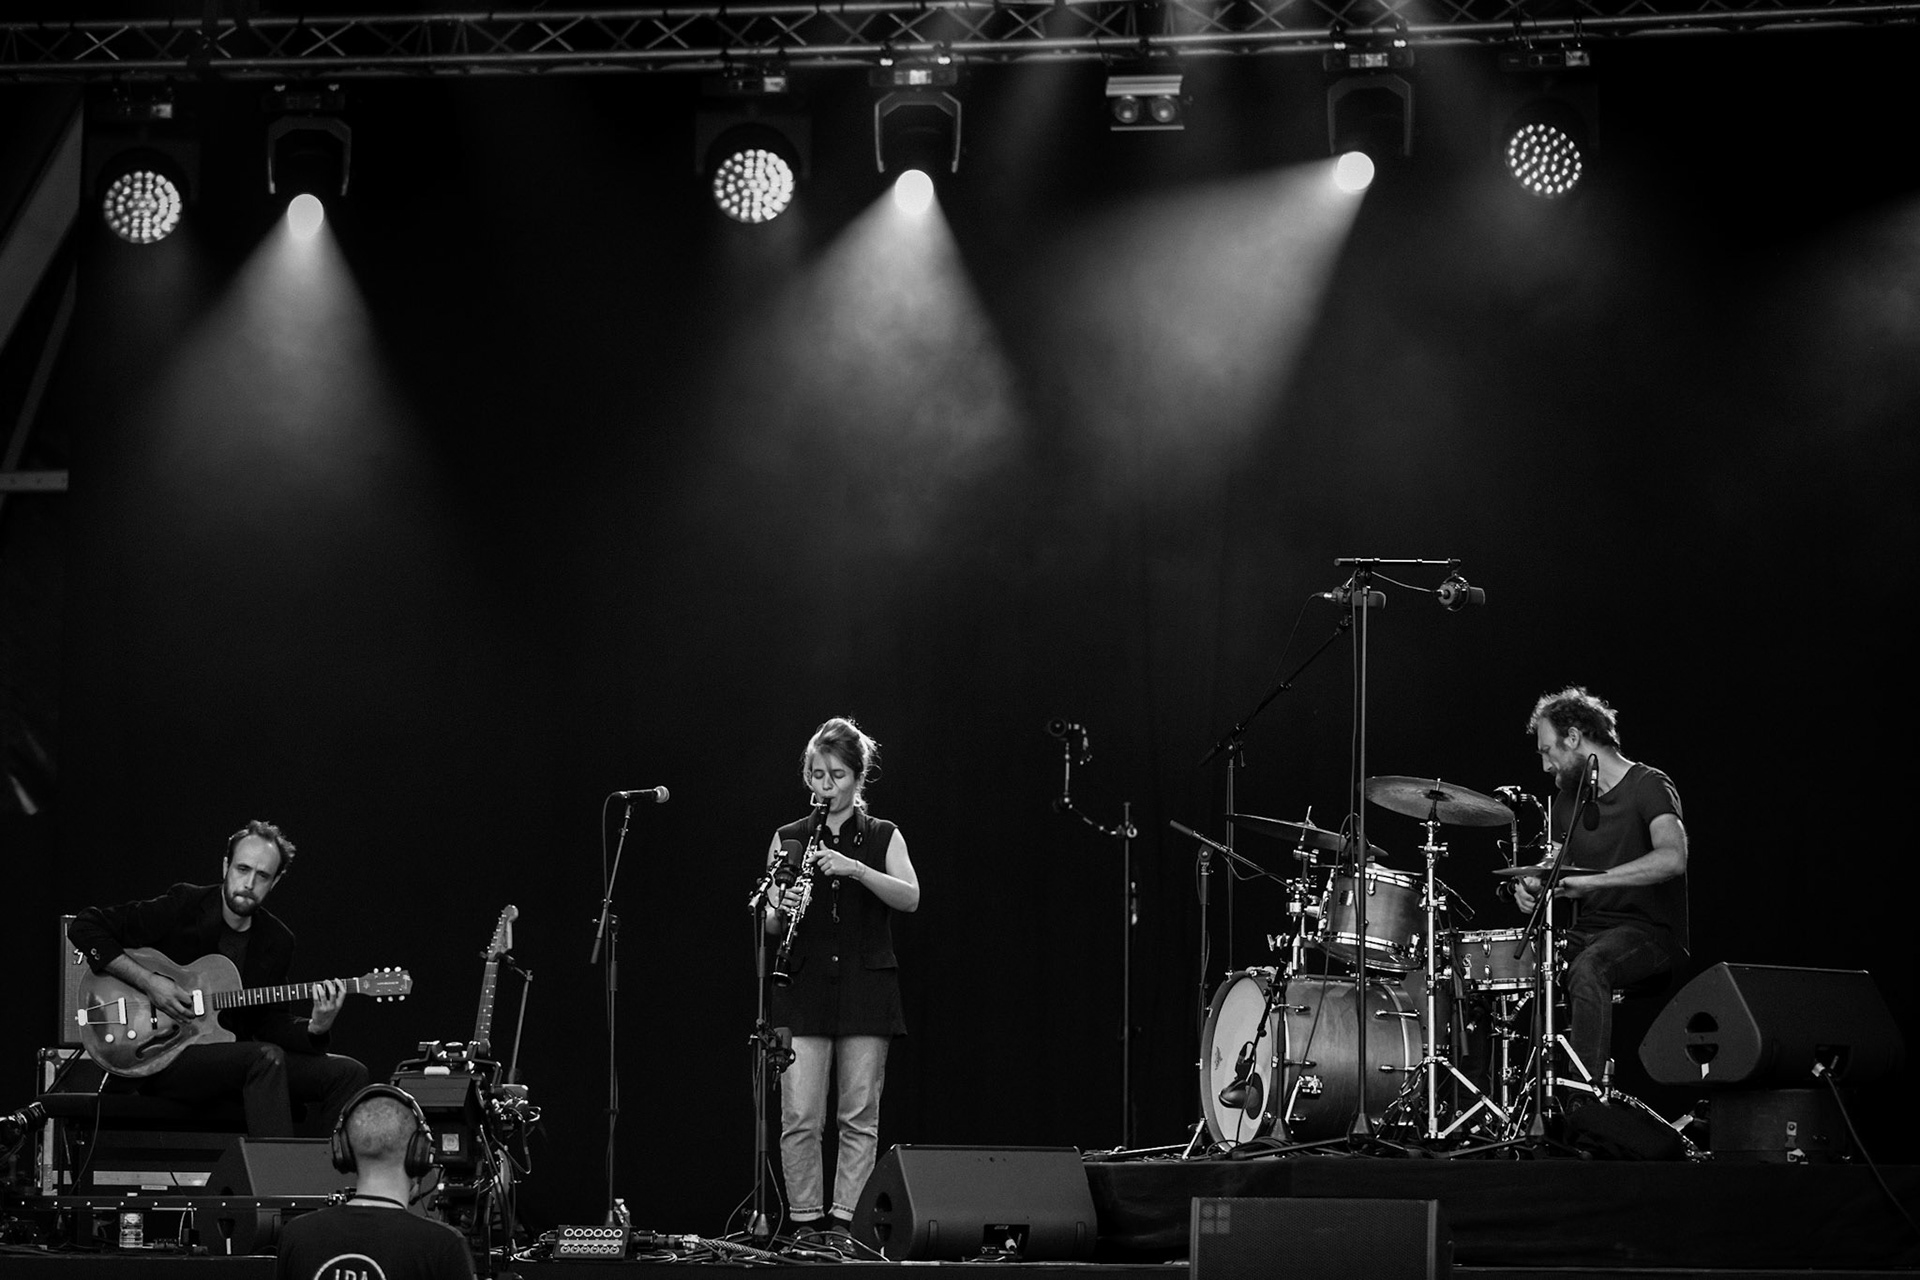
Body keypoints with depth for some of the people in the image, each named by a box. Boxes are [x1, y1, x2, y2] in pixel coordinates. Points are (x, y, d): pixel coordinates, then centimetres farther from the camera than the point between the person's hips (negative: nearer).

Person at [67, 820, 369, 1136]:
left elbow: (271, 1025, 10)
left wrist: (315, 1028, -12)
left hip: (235, 1057, 6)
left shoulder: (276, 941, 9)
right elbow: (85, 927, -7)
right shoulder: (183, 907, -6)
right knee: (266, 1058, -34)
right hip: (162, 1060, -6)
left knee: (348, 1074, -9)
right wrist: (148, 981, -16)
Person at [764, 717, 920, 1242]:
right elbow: (767, 923, 8)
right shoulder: (788, 838, 10)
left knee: (860, 1115, -2)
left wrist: (855, 869, -22)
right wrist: (780, 909, -15)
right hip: (804, 987, 1)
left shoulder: (883, 838, 7)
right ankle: (805, 1221, -1)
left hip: (865, 985, 0)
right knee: (800, 1116, -7)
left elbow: (909, 898, -9)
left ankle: (845, 1218, 1)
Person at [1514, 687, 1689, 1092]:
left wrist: (1588, 880, -33)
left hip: (1650, 932, -8)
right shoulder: (1566, 799, 14)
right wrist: (1532, 887, -4)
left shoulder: (1648, 787, -10)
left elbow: (1673, 858, -28)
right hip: (1587, 931, 8)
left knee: (1587, 968, -36)